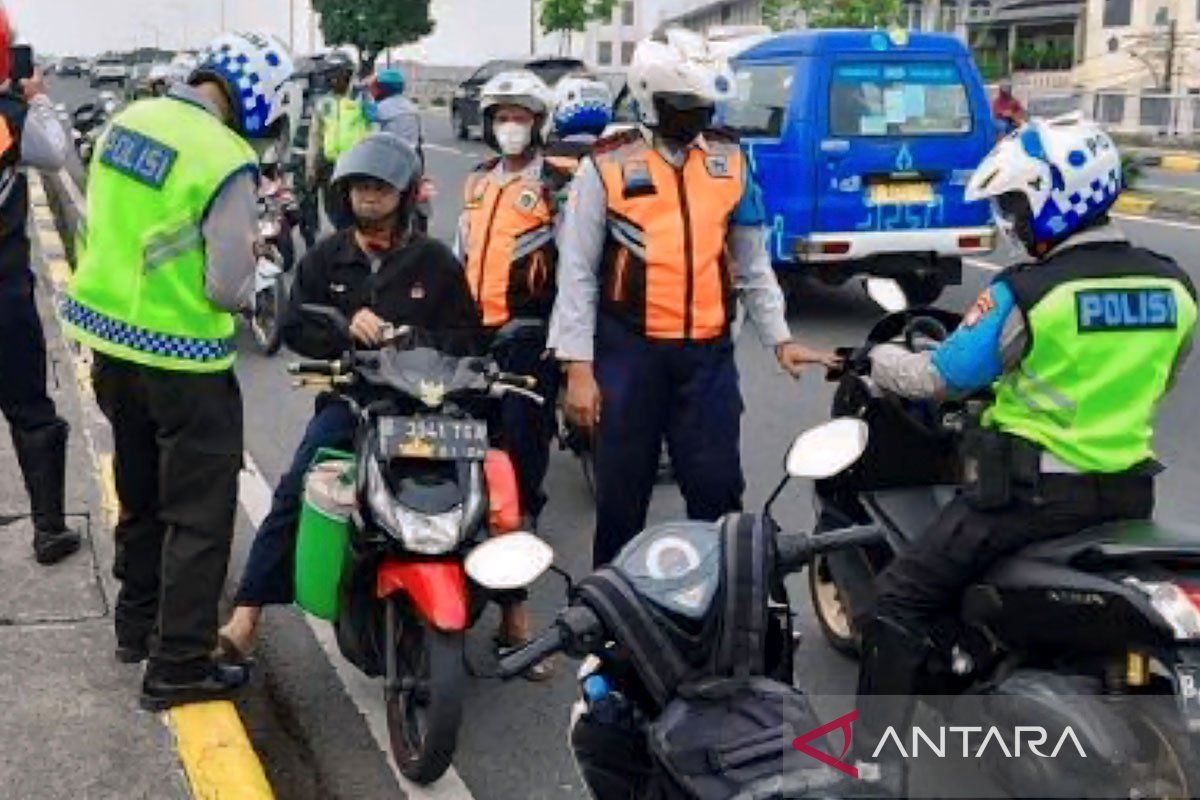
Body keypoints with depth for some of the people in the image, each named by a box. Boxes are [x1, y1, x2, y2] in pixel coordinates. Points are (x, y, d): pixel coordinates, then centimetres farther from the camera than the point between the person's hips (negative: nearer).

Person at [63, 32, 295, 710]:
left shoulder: (130, 120, 2)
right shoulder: (225, 161, -22)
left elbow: (107, 223, 12)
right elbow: (231, 290, -19)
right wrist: (250, 274, 1)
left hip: (108, 332, 8)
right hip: (179, 357, -8)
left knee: (141, 494, 23)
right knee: (200, 514, 4)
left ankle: (138, 624, 38)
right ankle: (180, 666, 10)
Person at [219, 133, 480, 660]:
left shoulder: (435, 262, 11)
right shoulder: (325, 259, 16)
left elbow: (464, 337, 8)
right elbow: (295, 329, 8)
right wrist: (345, 328, -13)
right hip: (347, 397, 1)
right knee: (295, 493, -21)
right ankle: (246, 617, -19)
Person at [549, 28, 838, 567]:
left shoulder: (730, 160, 8)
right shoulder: (608, 166, -4)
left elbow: (752, 262, 15)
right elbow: (577, 271, -3)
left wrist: (780, 339, 10)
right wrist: (578, 366, -7)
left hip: (708, 351, 3)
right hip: (629, 350, -2)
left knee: (718, 486, 4)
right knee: (622, 490, 8)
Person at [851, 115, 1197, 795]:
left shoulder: (1027, 292, -16)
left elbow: (937, 378, -8)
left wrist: (879, 358, 11)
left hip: (1032, 491, -6)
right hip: (1128, 493, 7)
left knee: (904, 599, 1)